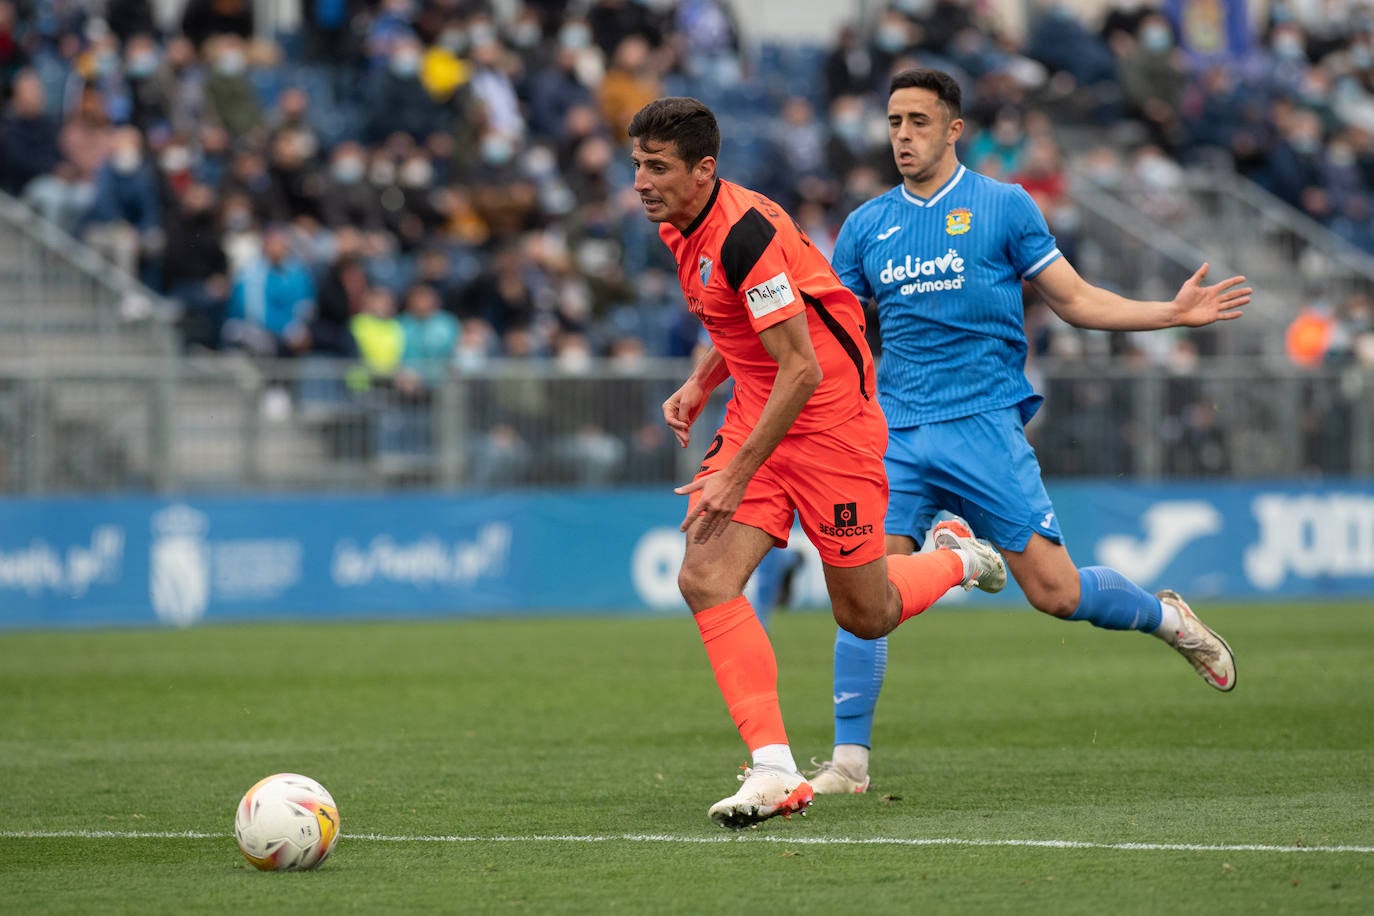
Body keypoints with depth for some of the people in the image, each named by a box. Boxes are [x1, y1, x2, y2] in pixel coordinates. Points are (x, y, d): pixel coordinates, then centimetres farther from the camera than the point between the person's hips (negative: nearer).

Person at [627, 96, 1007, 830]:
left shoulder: (745, 233, -25)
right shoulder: (680, 228, 4)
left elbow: (801, 370, -27)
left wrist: (736, 474, -26)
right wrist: (699, 385, 7)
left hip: (828, 419, -8)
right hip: (757, 415, 8)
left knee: (865, 616, 3)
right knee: (704, 578, -13)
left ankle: (958, 561, 36)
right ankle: (775, 771, -14)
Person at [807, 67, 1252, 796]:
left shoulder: (1003, 206, 3)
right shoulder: (865, 227, 11)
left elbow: (1075, 300, 6)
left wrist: (1172, 313, -4)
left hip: (983, 423, -3)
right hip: (896, 434, 3)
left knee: (1054, 592, -6)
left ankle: (1167, 617, 24)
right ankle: (849, 759, -6)